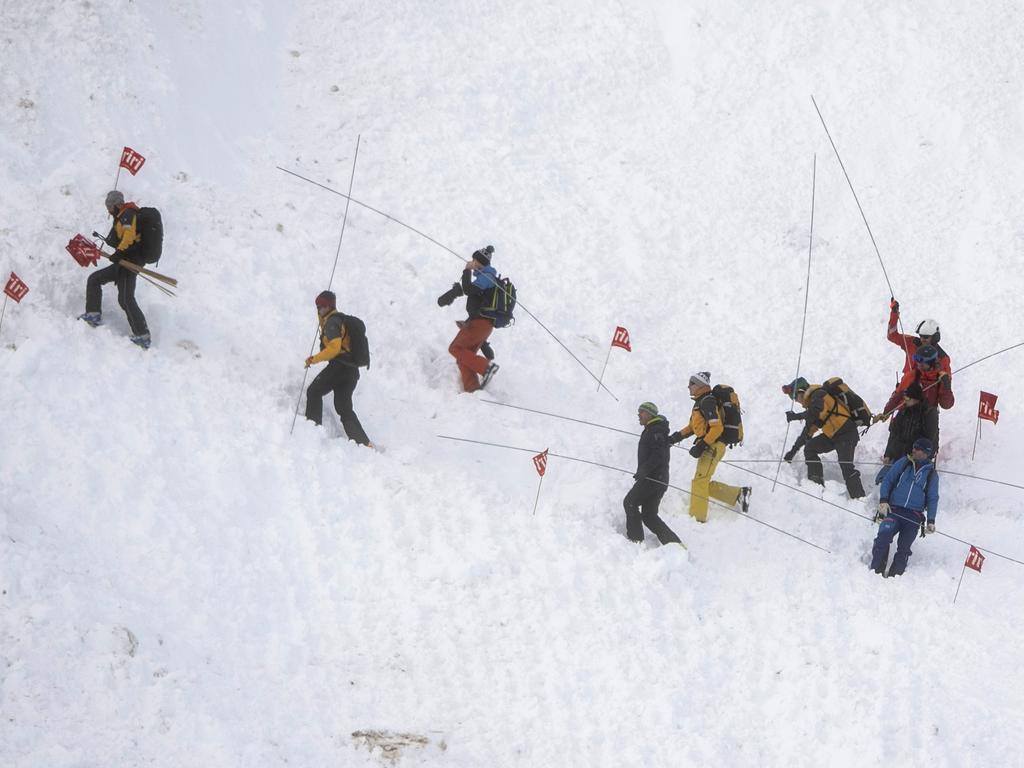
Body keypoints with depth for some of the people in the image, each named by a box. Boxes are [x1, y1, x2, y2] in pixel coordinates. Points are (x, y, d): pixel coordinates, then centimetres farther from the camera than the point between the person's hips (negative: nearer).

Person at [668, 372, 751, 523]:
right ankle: (739, 494, 16)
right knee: (704, 484, 12)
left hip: (713, 446, -10)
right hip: (709, 447, 10)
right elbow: (693, 426, 25)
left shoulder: (707, 402, -15)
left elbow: (717, 428, -21)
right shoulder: (700, 402, 16)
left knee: (699, 482, -10)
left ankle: (697, 517, -7)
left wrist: (702, 445, -24)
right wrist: (676, 437, 13)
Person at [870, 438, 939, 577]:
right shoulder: (903, 463, 10)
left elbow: (932, 498, 12)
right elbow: (887, 480, 10)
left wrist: (931, 520, 0)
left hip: (914, 517, 1)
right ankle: (875, 572, -21)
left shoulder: (931, 474, 10)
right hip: (893, 510, -1)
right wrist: (883, 501, -6)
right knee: (883, 537, -24)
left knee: (903, 548, -8)